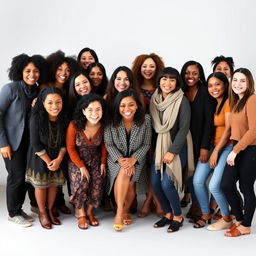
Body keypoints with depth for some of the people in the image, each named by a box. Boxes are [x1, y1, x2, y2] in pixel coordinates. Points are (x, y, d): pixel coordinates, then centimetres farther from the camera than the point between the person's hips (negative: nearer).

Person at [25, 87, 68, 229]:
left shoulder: (64, 119, -11)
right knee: (40, 184, 7)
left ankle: (50, 210, 32)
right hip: (40, 157, -3)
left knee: (54, 183, 10)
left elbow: (65, 142, -4)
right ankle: (42, 212, 27)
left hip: (57, 157, 3)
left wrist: (59, 159, -16)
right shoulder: (36, 119, -23)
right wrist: (49, 162, -15)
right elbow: (36, 144, -19)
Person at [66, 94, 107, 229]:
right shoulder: (74, 125, -24)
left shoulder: (103, 126, -17)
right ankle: (81, 214, 7)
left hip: (95, 161, 2)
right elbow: (70, 148, -13)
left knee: (96, 187, -11)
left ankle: (89, 212, 17)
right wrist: (81, 166, -12)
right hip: (77, 161, -2)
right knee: (81, 186, -19)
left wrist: (103, 162, 0)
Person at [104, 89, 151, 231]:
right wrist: (120, 159, -20)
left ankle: (125, 210, 8)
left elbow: (146, 144, -5)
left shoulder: (145, 120, -11)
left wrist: (133, 159, -18)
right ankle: (121, 212, -18)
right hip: (116, 158, -1)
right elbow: (109, 144, -6)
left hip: (136, 159, 1)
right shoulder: (112, 122, -13)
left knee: (129, 182, -23)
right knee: (123, 172, -32)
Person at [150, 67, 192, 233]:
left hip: (177, 147, -5)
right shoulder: (155, 99, 6)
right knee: (155, 183, 1)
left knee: (167, 183, -13)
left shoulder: (182, 101, -10)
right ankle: (168, 214, 22)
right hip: (158, 146, 5)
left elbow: (184, 129, -12)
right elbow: (153, 125, 12)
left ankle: (178, 216, 9)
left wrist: (172, 151, -15)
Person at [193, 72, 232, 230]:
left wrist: (216, 151, -12)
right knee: (198, 181, -1)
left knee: (214, 185, -13)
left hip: (227, 147, -7)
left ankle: (227, 219, 9)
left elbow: (228, 129, -13)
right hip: (212, 146, 7)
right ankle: (206, 214, 18)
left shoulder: (229, 102, -10)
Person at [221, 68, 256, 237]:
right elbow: (235, 128, 10)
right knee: (226, 185, 6)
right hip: (237, 149, 7)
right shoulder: (236, 102, 13)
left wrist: (235, 150, -18)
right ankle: (240, 219, 26)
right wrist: (234, 150, 0)